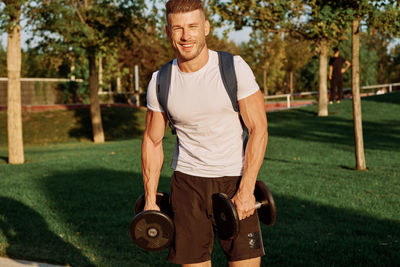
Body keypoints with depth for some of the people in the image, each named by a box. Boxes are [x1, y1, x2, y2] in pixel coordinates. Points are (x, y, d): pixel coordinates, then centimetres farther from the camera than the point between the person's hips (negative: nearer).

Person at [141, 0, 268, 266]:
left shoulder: (235, 68, -9)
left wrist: (246, 190, -15)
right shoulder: (160, 82, -1)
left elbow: (258, 129, -8)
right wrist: (150, 199, 5)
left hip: (234, 179, -2)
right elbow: (153, 140, 8)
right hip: (187, 181, 2)